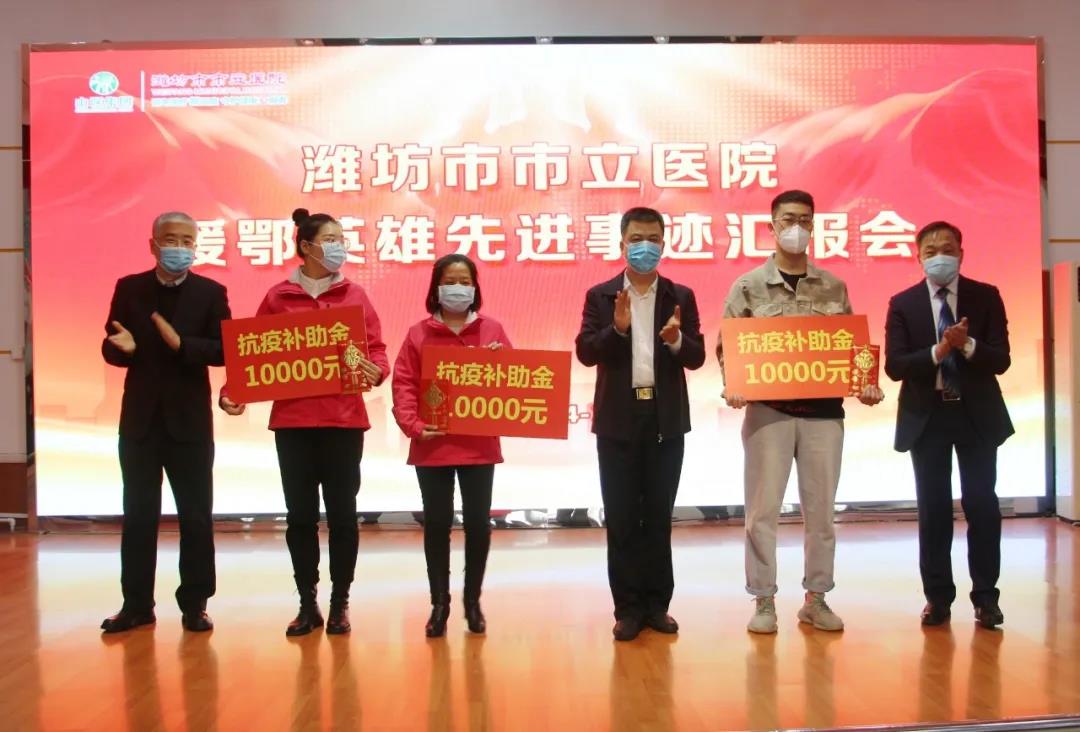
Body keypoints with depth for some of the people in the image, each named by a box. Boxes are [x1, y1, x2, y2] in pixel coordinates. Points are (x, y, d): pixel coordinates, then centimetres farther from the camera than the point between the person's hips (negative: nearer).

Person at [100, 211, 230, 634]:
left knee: (196, 515, 4)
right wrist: (123, 347, -19)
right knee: (138, 515, 7)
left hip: (190, 420, -1)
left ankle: (195, 604, 14)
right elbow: (109, 349, 3)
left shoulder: (211, 293, 0)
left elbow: (222, 350, -9)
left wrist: (181, 344, -23)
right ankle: (137, 604, 18)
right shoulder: (128, 288, 5)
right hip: (140, 418, 2)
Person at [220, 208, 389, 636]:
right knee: (300, 516, 7)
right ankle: (307, 604, 19)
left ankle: (340, 604, 17)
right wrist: (235, 391, -13)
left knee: (342, 514, 5)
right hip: (293, 420, 0)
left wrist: (375, 371, -20)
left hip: (343, 420, 0)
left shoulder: (354, 295, 4)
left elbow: (376, 350, 2)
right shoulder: (278, 297, 2)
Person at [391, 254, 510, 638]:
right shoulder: (419, 333, 3)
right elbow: (403, 384, -2)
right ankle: (439, 603, 18)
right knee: (437, 524, 6)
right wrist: (413, 425, -15)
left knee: (478, 523, 6)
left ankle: (473, 601, 21)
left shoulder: (492, 330, 5)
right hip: (432, 445, 0)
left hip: (479, 445, 1)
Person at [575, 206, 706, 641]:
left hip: (666, 419, 1)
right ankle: (628, 608, 12)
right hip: (618, 419, -1)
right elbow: (585, 352, -6)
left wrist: (677, 340, -19)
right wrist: (617, 329, -21)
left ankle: (657, 604, 18)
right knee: (622, 518, 3)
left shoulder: (681, 297, 6)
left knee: (659, 516, 8)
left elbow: (697, 357, 1)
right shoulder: (601, 296, 3)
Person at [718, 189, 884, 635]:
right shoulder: (748, 286, 2)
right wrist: (733, 387, -15)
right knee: (763, 508, 1)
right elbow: (728, 347, 1)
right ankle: (764, 601, 12)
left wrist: (864, 385, -5)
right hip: (768, 410, -2)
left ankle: (815, 599, 20)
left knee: (820, 508, 8)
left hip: (823, 410, 2)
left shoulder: (833, 287, 9)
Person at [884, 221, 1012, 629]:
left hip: (977, 414, 0)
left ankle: (985, 597, 13)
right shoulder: (903, 304, -1)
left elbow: (1001, 360, -6)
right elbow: (894, 366, -8)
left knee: (982, 504, 1)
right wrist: (938, 351, -22)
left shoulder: (986, 297, 0)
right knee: (933, 508, 5)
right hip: (927, 416, 0)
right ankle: (938, 597, 15)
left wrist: (967, 345, -24)